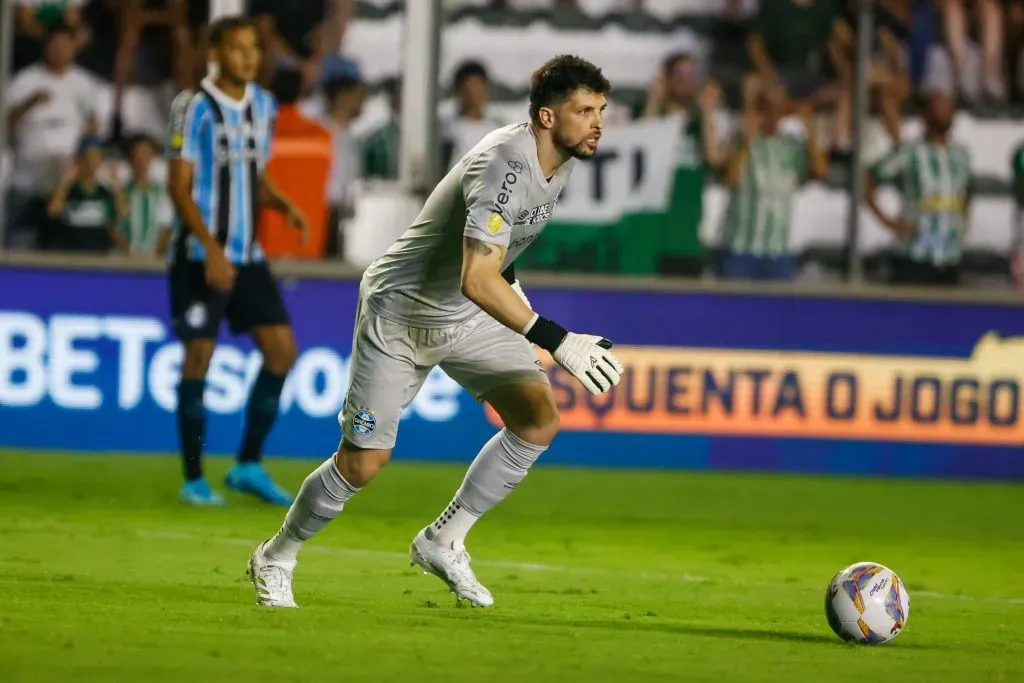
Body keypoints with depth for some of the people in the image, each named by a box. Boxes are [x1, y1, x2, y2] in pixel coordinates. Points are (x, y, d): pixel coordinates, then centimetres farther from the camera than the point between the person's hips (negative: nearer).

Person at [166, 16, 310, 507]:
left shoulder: (263, 106, 11)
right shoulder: (197, 108, -10)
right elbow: (180, 188, -13)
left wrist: (283, 206, 0)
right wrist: (211, 248, -22)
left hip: (247, 255, 7)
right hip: (201, 257, -7)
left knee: (281, 348, 0)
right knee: (199, 355, -5)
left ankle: (249, 466, 11)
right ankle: (194, 479, 3)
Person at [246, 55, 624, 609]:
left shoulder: (559, 158, -4)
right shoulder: (504, 166, -33)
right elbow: (478, 282, -41)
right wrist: (556, 341, -45)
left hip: (473, 315, 8)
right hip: (401, 313, -8)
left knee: (539, 420, -12)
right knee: (363, 461, -5)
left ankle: (443, 542, 2)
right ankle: (276, 558, 21)